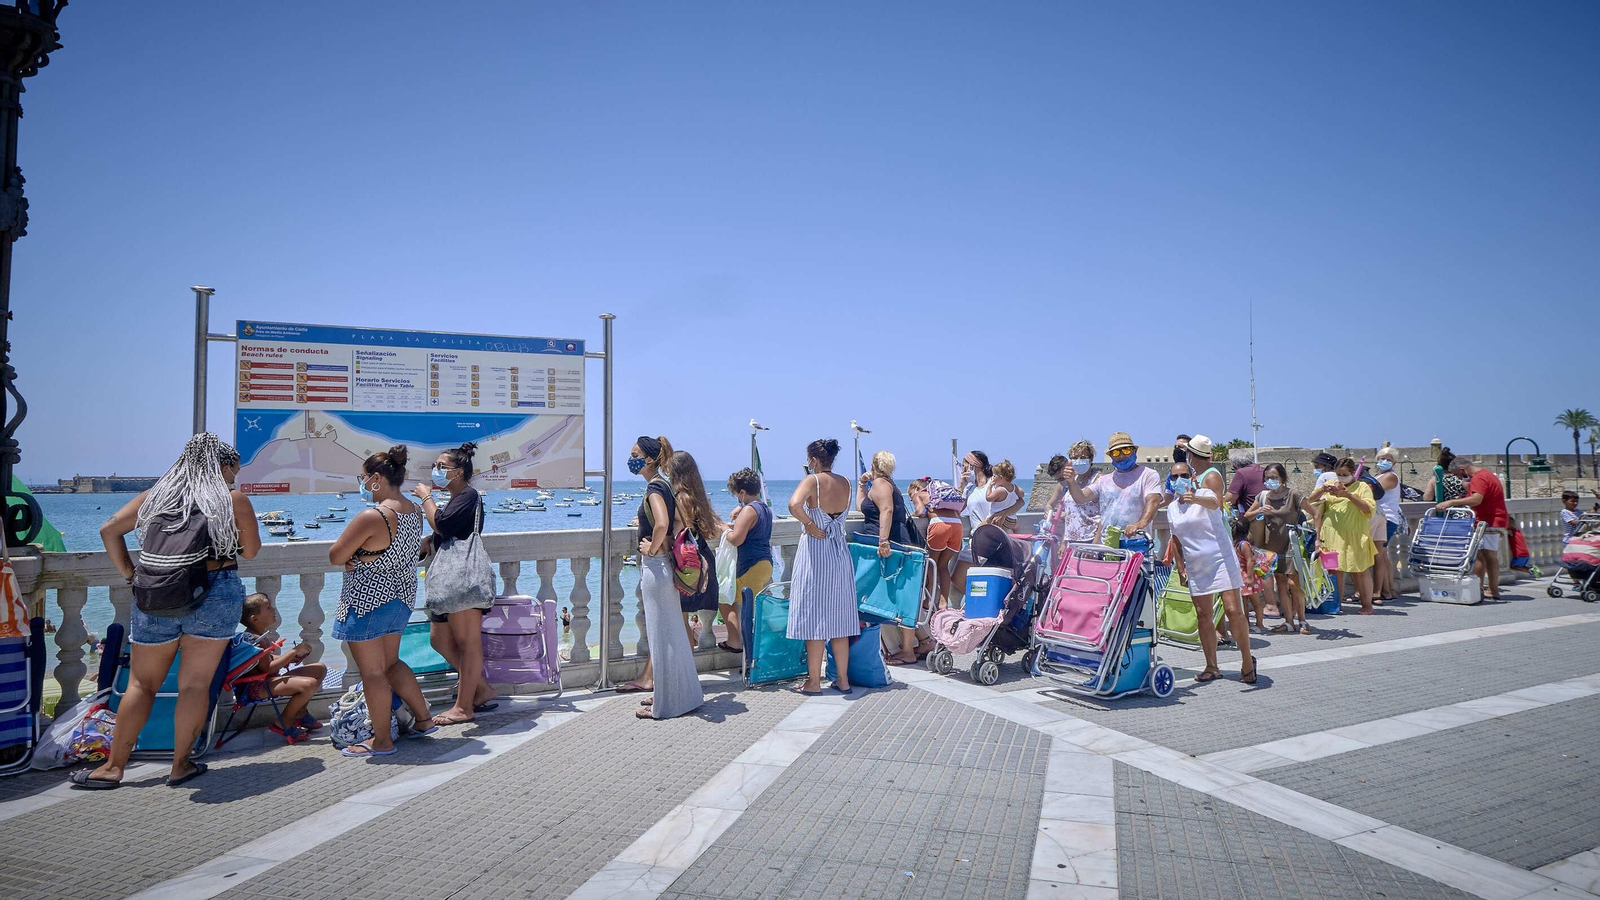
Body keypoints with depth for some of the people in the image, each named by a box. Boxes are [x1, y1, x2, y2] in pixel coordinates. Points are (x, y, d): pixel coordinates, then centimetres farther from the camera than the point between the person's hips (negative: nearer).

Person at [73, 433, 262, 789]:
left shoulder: (156, 494, 10)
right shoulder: (234, 499, 0)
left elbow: (109, 530, 7)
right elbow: (250, 550, 3)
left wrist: (130, 573, 9)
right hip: (215, 596, -3)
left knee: (141, 684, 13)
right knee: (195, 684, 5)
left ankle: (113, 767, 16)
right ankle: (181, 765, 12)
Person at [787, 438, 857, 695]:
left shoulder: (812, 480, -12)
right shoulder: (845, 483, 6)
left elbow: (794, 504, -30)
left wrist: (809, 525, -16)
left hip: (815, 551, -6)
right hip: (840, 553, 6)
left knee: (814, 617, 2)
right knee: (839, 618, 12)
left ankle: (814, 682, 8)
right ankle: (843, 679, 17)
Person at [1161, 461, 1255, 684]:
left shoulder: (1204, 493, -9)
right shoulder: (1171, 508, 9)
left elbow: (1215, 503, -34)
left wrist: (1195, 499, -55)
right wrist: (1179, 562, 12)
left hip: (1221, 558, -5)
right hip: (1195, 565, 6)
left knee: (1233, 610, -10)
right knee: (1203, 614, 5)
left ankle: (1247, 661, 5)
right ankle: (1212, 667, 13)